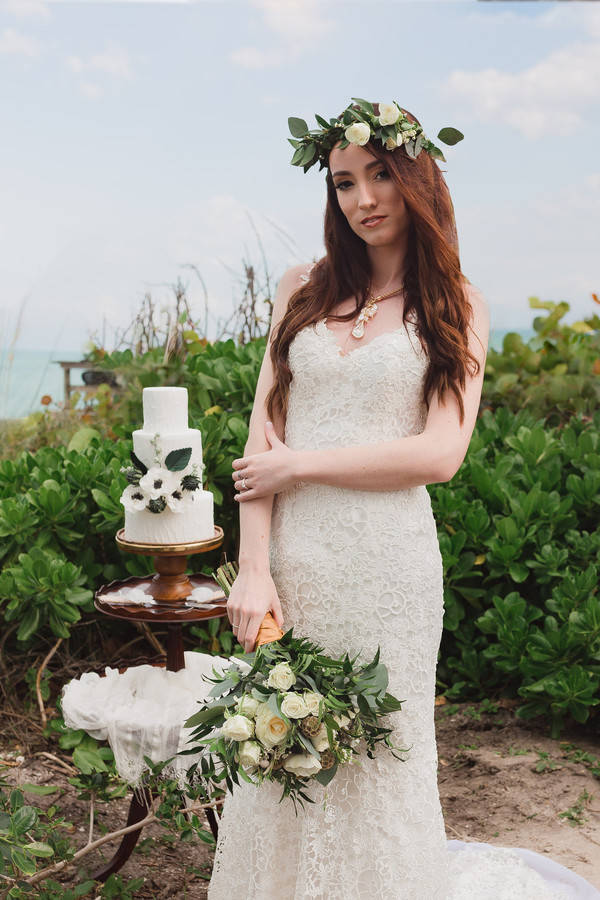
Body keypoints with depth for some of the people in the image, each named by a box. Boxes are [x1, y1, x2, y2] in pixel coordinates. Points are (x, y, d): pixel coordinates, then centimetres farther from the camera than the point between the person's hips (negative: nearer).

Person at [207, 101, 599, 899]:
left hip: (385, 557, -2)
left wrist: (298, 463, -9)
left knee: (375, 761, 10)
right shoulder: (303, 290, 9)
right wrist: (254, 567, -8)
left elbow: (439, 453, -8)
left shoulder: (456, 309, 3)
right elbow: (263, 436, 2)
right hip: (293, 554, 3)